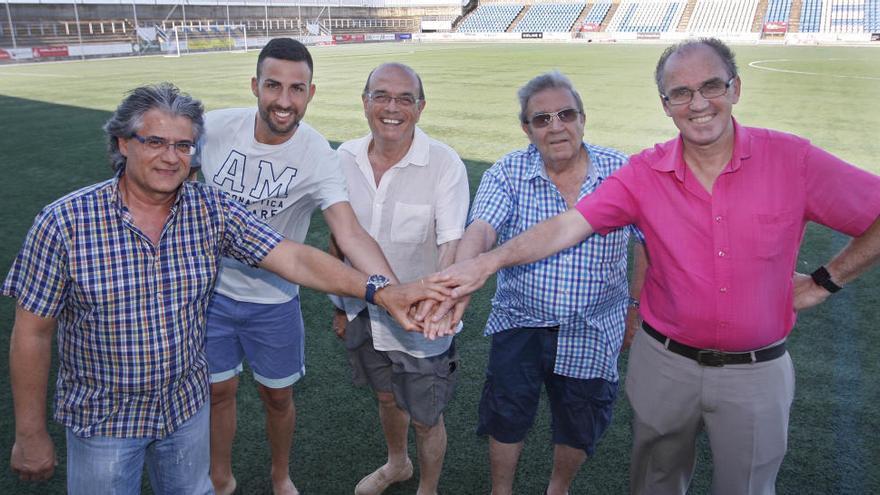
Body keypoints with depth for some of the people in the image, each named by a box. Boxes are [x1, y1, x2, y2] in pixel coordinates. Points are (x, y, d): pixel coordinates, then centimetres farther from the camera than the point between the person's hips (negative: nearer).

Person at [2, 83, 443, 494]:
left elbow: (293, 258, -20)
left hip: (187, 405, 3)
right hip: (101, 419, -2)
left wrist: (378, 291, -33)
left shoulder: (213, 210, -12)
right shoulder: (64, 223, -19)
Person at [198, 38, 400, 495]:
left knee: (278, 396, 16)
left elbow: (350, 234, -35)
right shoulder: (214, 127, -15)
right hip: (209, 288, 2)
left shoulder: (317, 156, -22)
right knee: (219, 391, 17)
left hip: (272, 299, -1)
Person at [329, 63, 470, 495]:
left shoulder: (444, 164, -20)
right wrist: (341, 303, 12)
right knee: (386, 397, 27)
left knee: (425, 419, 12)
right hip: (363, 313, 5)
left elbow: (453, 244, -27)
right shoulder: (346, 157, -5)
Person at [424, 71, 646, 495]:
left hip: (591, 333, 1)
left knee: (578, 431, 17)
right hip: (519, 325, 0)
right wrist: (459, 281, -45)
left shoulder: (620, 171, -8)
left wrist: (637, 305, 4)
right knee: (506, 421, 10)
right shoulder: (507, 173, -10)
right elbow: (480, 231, -26)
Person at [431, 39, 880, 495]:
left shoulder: (791, 158, -13)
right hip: (665, 363, 1)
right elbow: (567, 226, -19)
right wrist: (486, 264, -29)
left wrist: (824, 281, -5)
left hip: (755, 372, -1)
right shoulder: (645, 174, -10)